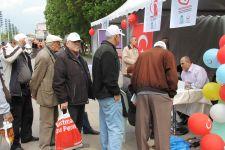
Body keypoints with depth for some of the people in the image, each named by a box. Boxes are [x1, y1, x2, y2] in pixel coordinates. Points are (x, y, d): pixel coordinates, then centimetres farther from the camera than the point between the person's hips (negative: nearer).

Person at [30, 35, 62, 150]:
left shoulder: (52, 54, 10)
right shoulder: (43, 56, -20)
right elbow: (36, 77, -16)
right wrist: (34, 94, -5)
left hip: (53, 94, 10)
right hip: (47, 94, -9)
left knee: (54, 120, 20)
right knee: (47, 122, 1)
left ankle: (52, 140, 36)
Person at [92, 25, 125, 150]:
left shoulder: (100, 49, 16)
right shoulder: (109, 51, -17)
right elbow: (109, 76, -23)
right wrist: (116, 92, -15)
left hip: (101, 93, 11)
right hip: (110, 96, -11)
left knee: (105, 127, 18)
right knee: (116, 129, -7)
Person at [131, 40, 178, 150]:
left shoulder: (142, 55, 24)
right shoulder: (167, 54, 10)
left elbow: (134, 76, 19)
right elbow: (172, 75, -4)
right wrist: (171, 93, 4)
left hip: (142, 92, 4)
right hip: (159, 93, -4)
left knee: (142, 127, 8)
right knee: (161, 128, -2)